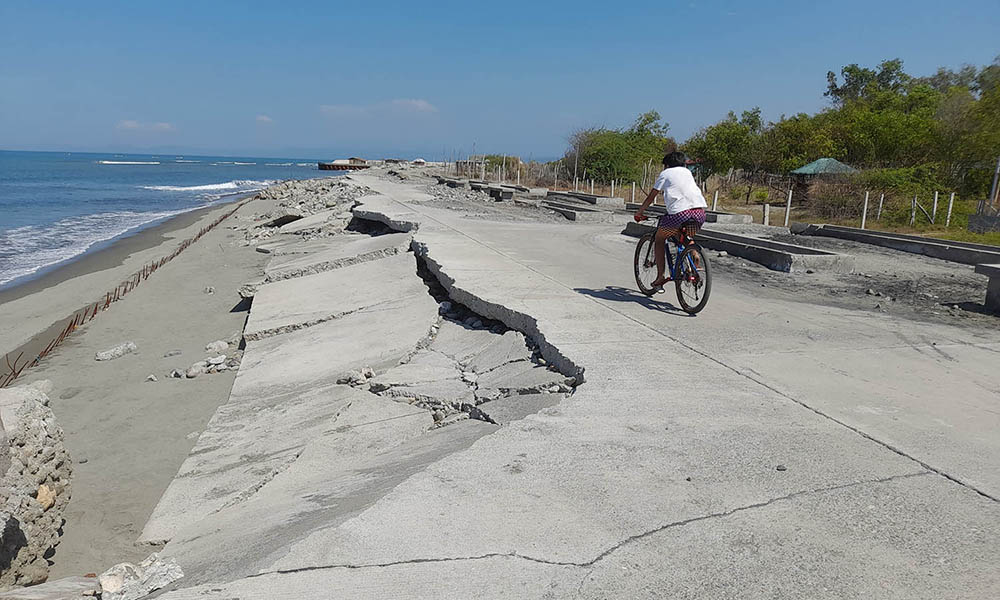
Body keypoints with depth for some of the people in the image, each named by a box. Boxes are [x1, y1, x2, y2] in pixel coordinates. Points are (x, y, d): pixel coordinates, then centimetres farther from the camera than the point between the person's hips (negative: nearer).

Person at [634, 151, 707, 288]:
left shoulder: (665, 173, 15)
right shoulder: (687, 172, 29)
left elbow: (651, 197, 15)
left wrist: (639, 212, 26)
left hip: (680, 213, -5)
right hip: (700, 213, 5)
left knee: (659, 239, 16)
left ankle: (661, 276, 11)